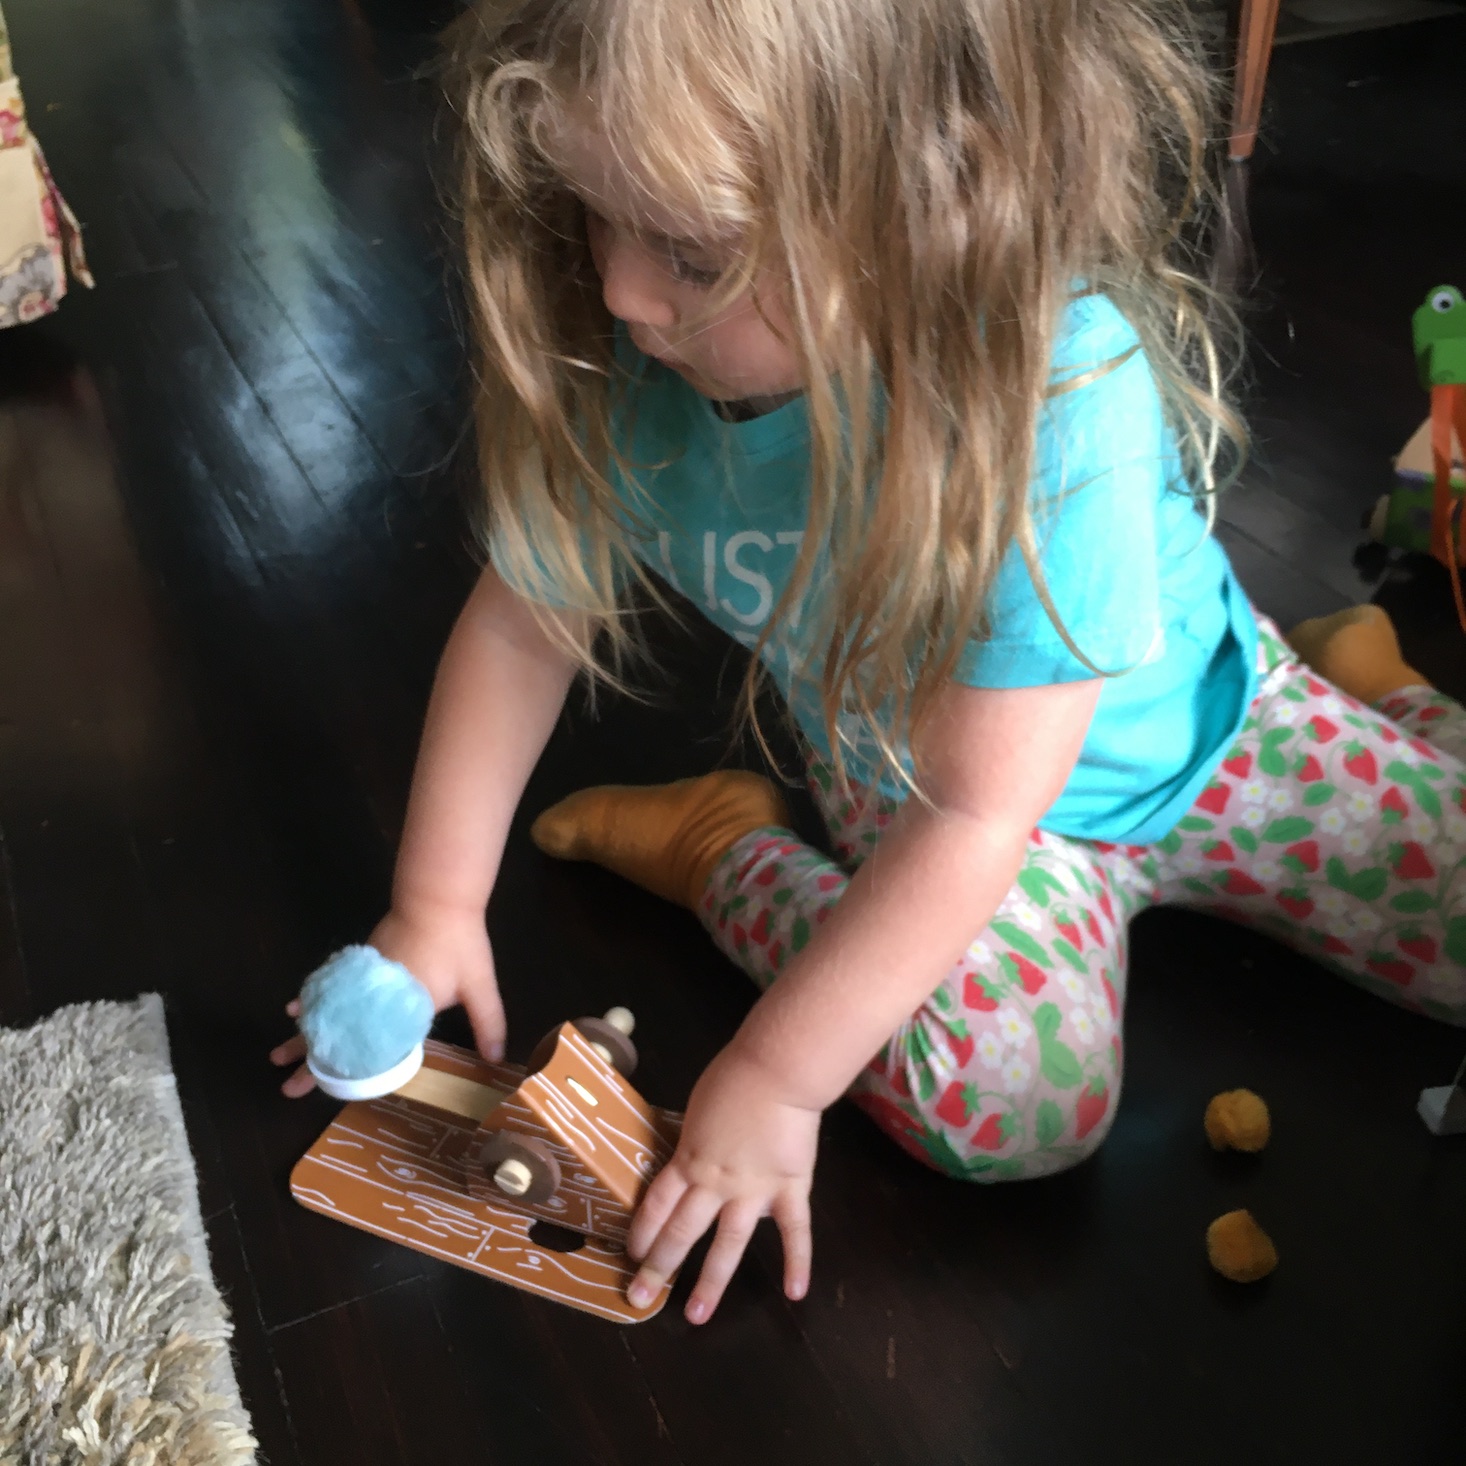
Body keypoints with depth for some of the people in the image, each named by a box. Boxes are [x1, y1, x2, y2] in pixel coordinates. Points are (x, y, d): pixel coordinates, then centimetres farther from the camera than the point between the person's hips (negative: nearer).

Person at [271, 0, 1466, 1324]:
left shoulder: (1060, 395, -39)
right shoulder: (631, 373, -25)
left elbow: (977, 816, -34)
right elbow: (521, 622, -8)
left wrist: (774, 1077, -28)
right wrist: (433, 909, -7)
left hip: (1200, 735, 0)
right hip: (914, 791, 1)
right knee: (1005, 1096, -28)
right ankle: (729, 847, -3)